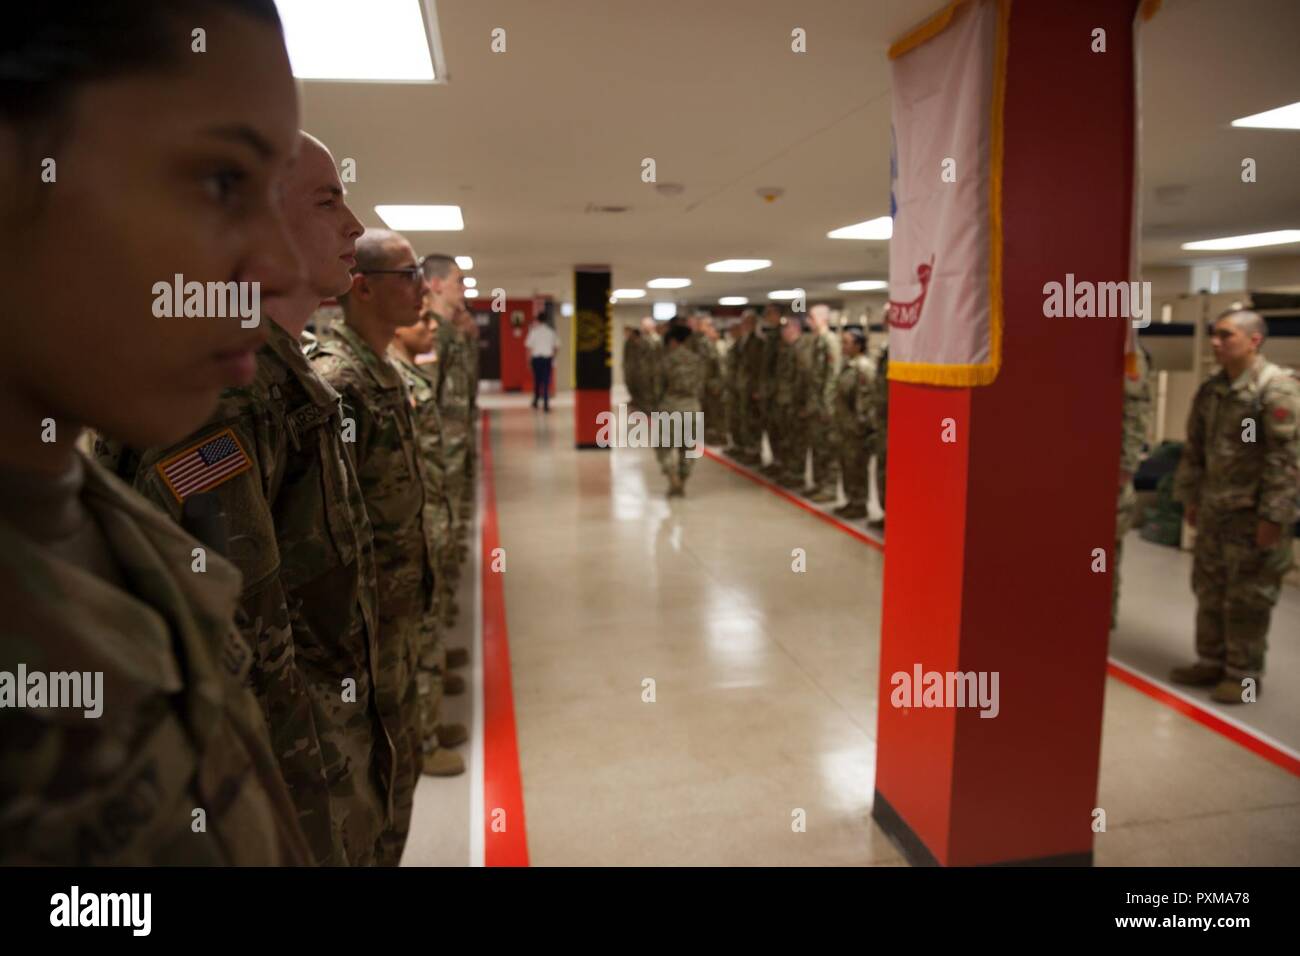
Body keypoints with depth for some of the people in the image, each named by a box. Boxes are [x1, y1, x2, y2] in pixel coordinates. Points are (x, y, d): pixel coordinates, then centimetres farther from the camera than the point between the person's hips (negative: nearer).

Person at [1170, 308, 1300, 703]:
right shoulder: (1210, 390, 8)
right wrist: (1190, 497, 13)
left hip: (1253, 513, -7)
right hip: (1213, 509, 7)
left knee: (1247, 597, 2)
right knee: (1210, 589, 15)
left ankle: (1243, 674, 15)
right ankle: (1212, 660, 29)